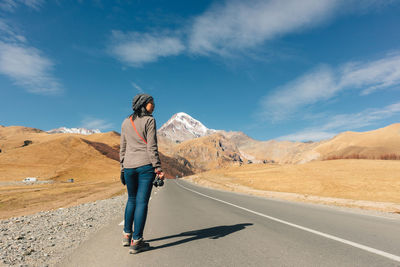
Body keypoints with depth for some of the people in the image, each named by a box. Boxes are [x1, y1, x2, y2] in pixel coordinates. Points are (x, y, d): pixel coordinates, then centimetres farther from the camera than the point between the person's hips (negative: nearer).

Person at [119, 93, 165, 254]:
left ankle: (127, 235, 31)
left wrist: (122, 168, 19)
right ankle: (136, 242, 7)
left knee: (132, 200, 21)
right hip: (145, 165, -5)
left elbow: (122, 148, 13)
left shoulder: (126, 122, 12)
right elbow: (151, 147, -12)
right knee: (142, 201, 1)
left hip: (129, 166, 6)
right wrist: (158, 169, -10)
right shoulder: (149, 120, -5)